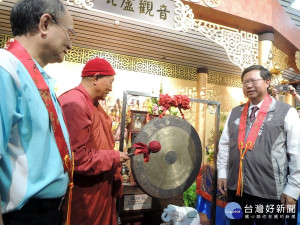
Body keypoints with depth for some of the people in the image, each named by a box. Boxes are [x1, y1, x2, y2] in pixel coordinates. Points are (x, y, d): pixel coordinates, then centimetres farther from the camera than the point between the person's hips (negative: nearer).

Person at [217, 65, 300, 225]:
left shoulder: (286, 112, -5)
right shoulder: (235, 113, 8)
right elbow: (224, 145, 9)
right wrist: (222, 174, 5)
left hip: (270, 192, -4)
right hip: (236, 188, 4)